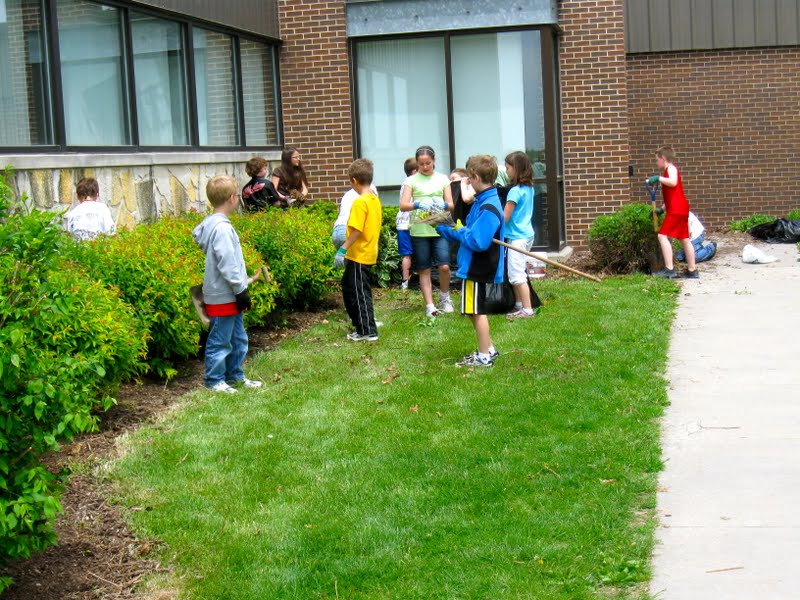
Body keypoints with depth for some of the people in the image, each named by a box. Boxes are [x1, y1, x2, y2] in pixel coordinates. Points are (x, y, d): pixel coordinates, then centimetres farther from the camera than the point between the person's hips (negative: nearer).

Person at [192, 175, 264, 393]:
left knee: (238, 338, 18)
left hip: (229, 295, 10)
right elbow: (227, 264, -22)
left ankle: (235, 375, 28)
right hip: (222, 296, -10)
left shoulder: (211, 224, 11)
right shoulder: (221, 228, -21)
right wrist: (241, 290, -15)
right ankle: (214, 380, 9)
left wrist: (241, 289, 19)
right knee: (220, 340, 0)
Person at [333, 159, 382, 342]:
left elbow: (356, 230, -23)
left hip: (359, 256, -9)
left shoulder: (360, 202, -18)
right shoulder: (375, 200, 9)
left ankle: (368, 332, 3)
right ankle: (362, 325, 25)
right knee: (348, 287, 19)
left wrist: (342, 250, -20)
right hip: (370, 253, 9)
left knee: (360, 293, -1)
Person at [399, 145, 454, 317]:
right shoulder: (411, 180, 4)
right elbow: (403, 205, -6)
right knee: (424, 269, 2)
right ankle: (430, 305, 6)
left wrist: (443, 205, -17)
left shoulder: (442, 179, 9)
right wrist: (418, 204, -25)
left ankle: (445, 298, 15)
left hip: (439, 228, 1)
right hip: (419, 230, 0)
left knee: (444, 266, -10)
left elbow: (451, 204, 6)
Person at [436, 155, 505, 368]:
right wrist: (444, 229, 12)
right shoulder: (482, 202, 9)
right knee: (476, 311, 19)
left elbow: (477, 242, -29)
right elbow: (470, 233, 14)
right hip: (473, 267, 10)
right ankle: (488, 349, 31)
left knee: (477, 311, 0)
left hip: (477, 269, -10)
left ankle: (484, 357, 10)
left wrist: (459, 231, -14)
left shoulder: (488, 208, -23)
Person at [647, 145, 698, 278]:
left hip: (676, 209, -10)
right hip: (681, 209, 10)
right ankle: (692, 271, 17)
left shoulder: (671, 168, -4)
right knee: (685, 239, 13)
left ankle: (669, 269, -20)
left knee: (663, 236, -14)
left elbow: (673, 182, -27)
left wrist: (658, 178, -20)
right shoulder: (670, 170, 24)